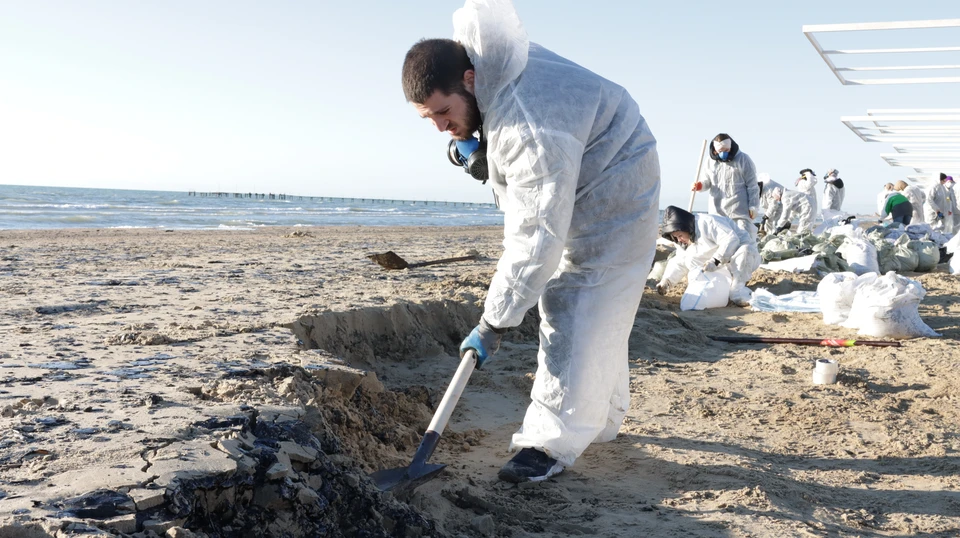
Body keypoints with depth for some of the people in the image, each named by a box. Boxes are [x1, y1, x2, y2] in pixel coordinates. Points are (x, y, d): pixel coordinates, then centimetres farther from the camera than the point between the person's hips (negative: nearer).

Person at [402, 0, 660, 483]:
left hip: (611, 194, -10)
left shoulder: (532, 129, -40)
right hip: (564, 191, 10)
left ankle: (554, 443, -6)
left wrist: (493, 322, -33)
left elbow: (537, 238, -38)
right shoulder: (471, 56, -11)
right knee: (564, 304, 15)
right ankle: (601, 418, 29)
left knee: (580, 317, -12)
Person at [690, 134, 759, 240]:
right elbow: (707, 181, 17)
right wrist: (699, 185, -7)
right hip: (716, 210, 4)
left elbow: (752, 185, -3)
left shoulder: (743, 159, -3)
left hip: (739, 211, -4)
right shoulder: (710, 161, 8)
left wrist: (753, 207, -7)